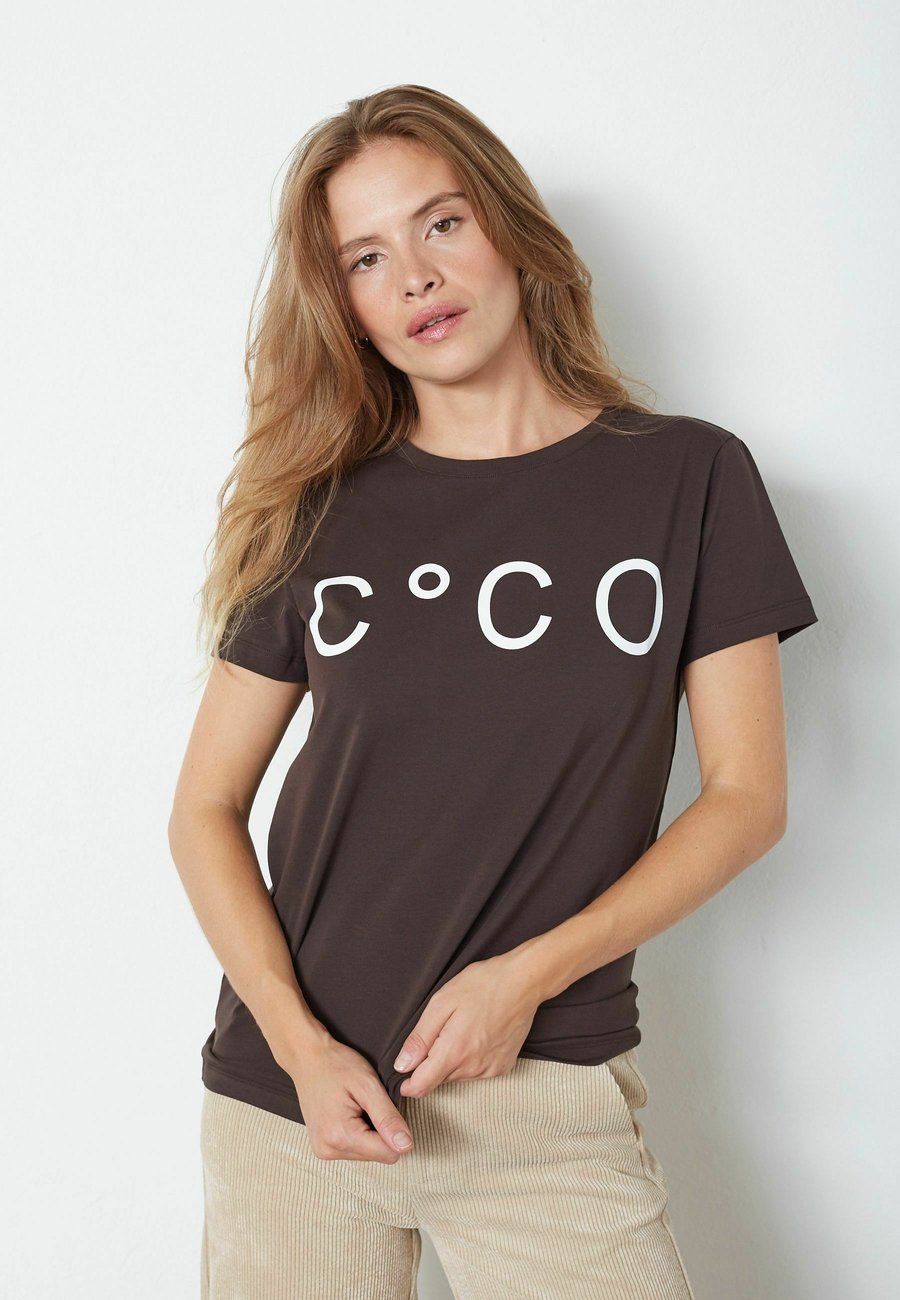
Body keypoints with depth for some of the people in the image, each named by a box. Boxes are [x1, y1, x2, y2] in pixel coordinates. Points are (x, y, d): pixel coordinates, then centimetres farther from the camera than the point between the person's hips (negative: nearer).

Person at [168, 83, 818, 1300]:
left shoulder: (689, 477, -1)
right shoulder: (316, 515, 3)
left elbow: (746, 796, -1)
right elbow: (205, 810, 3)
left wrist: (531, 973, -11)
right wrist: (301, 1043, -10)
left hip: (547, 1104, -1)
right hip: (291, 1095, 2)